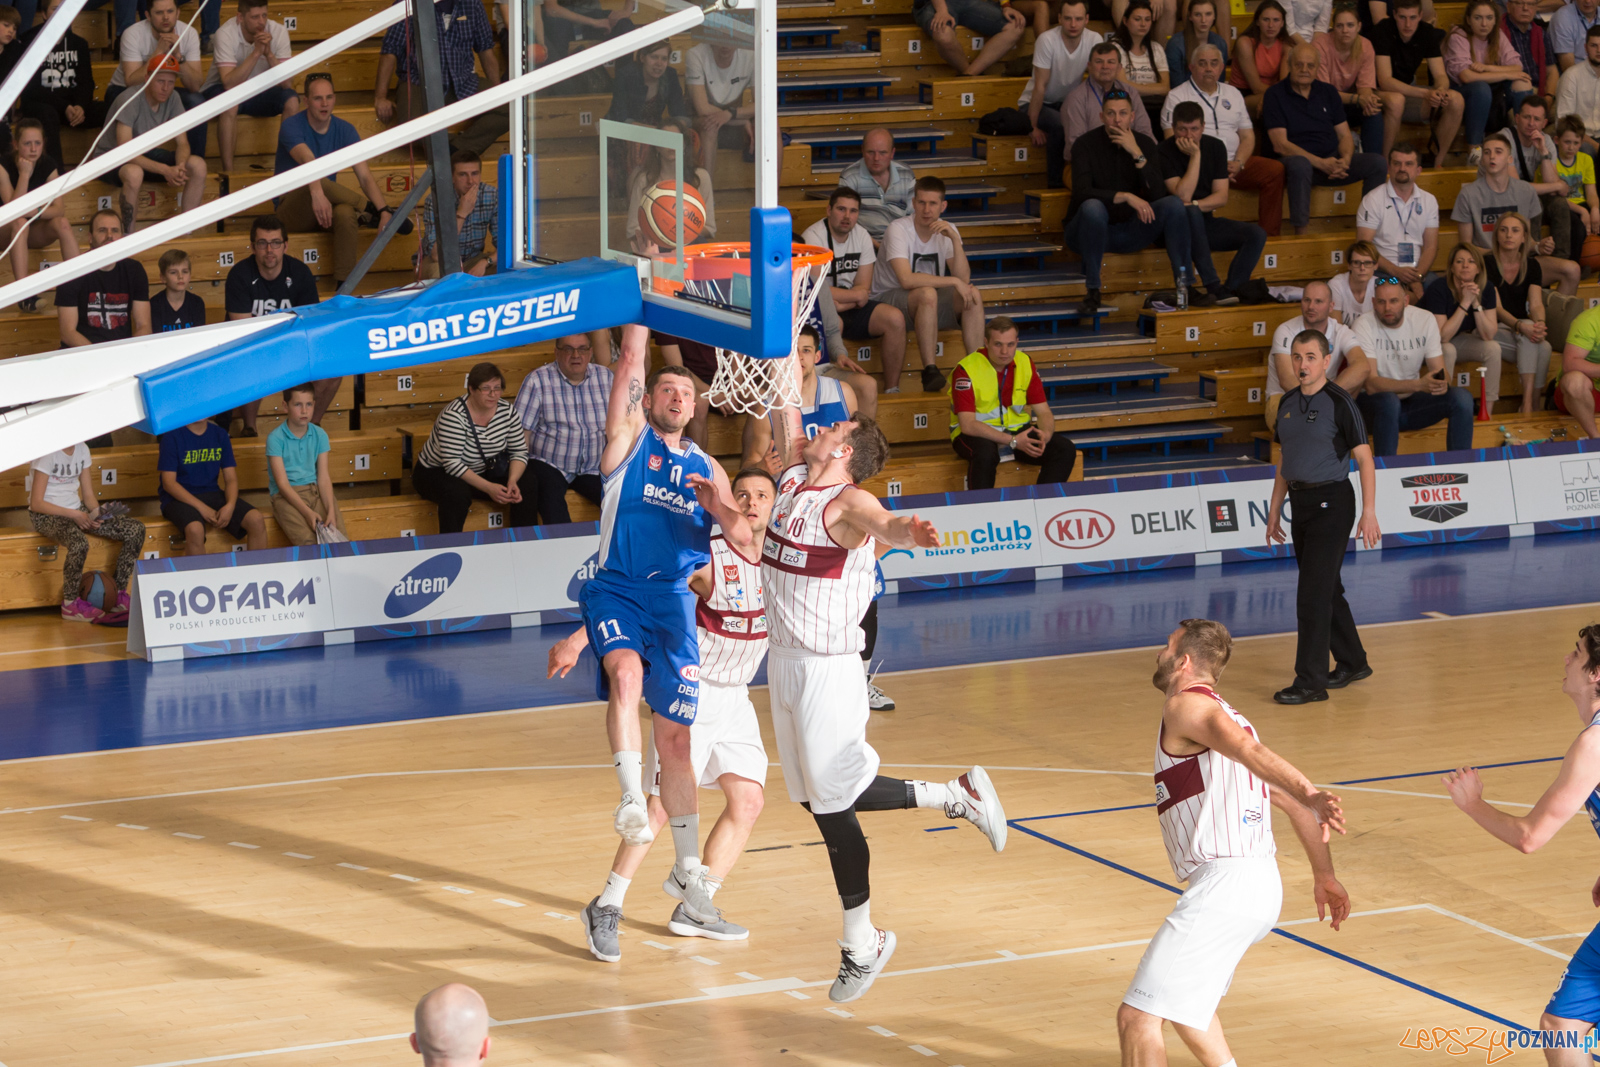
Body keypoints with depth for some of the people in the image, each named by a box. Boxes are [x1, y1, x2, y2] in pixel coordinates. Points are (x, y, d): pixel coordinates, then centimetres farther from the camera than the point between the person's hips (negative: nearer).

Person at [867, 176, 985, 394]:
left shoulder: (947, 231, -1)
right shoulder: (898, 229, -18)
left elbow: (964, 279, -13)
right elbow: (906, 279, -32)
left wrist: (955, 240, -24)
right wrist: (953, 281, -29)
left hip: (931, 302, 6)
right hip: (890, 298, -6)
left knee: (973, 294, -19)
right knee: (927, 293, -36)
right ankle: (929, 371, -34)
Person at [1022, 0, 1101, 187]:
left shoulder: (1094, 40, -12)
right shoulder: (1047, 41, -24)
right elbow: (1040, 86, -21)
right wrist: (1034, 127, -19)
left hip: (1067, 102, 4)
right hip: (1035, 103, -4)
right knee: (1060, 125, -33)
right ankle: (1055, 183, -18)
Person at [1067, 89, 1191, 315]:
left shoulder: (1145, 144, 0)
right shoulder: (1087, 144, -10)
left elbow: (1158, 195, -12)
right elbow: (1081, 193, -25)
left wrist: (1137, 154, -21)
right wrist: (1126, 197, -34)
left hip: (1128, 232, 4)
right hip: (1090, 230, -4)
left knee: (1173, 204, -18)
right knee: (1093, 207, -37)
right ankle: (1092, 291, -29)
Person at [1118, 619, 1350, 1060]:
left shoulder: (1186, 705, -4)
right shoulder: (1229, 719, 24)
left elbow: (1249, 750, -23)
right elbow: (1291, 801, 24)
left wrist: (1308, 793, -39)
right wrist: (1325, 875, 28)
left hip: (1224, 884, -10)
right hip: (1263, 887, 10)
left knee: (1136, 1018, -11)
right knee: (1183, 1001, 31)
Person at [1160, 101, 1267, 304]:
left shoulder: (1215, 147, 4)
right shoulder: (1164, 152, -12)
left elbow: (1222, 197, -1)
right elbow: (1183, 196, -23)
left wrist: (1195, 205, -19)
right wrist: (1195, 155, -21)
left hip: (1203, 222, 5)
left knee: (1257, 234, -15)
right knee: (1190, 213, -39)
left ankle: (1232, 289, -28)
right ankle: (1213, 286, -40)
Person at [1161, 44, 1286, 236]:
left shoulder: (1233, 94, 23)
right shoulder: (1177, 97, 7)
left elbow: (1247, 136, 19)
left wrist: (1238, 163, -4)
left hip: (1232, 164, 5)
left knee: (1275, 170, -20)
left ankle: (1269, 236, -21)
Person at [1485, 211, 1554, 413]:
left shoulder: (1531, 266, 5)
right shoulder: (1487, 265, -8)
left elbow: (1536, 304, -7)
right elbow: (1496, 308, -17)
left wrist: (1539, 324, -31)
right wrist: (1520, 326, -36)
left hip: (1523, 331, 4)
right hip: (1493, 331, -4)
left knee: (1543, 347, -31)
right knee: (1542, 347, -32)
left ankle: (1528, 405, -29)